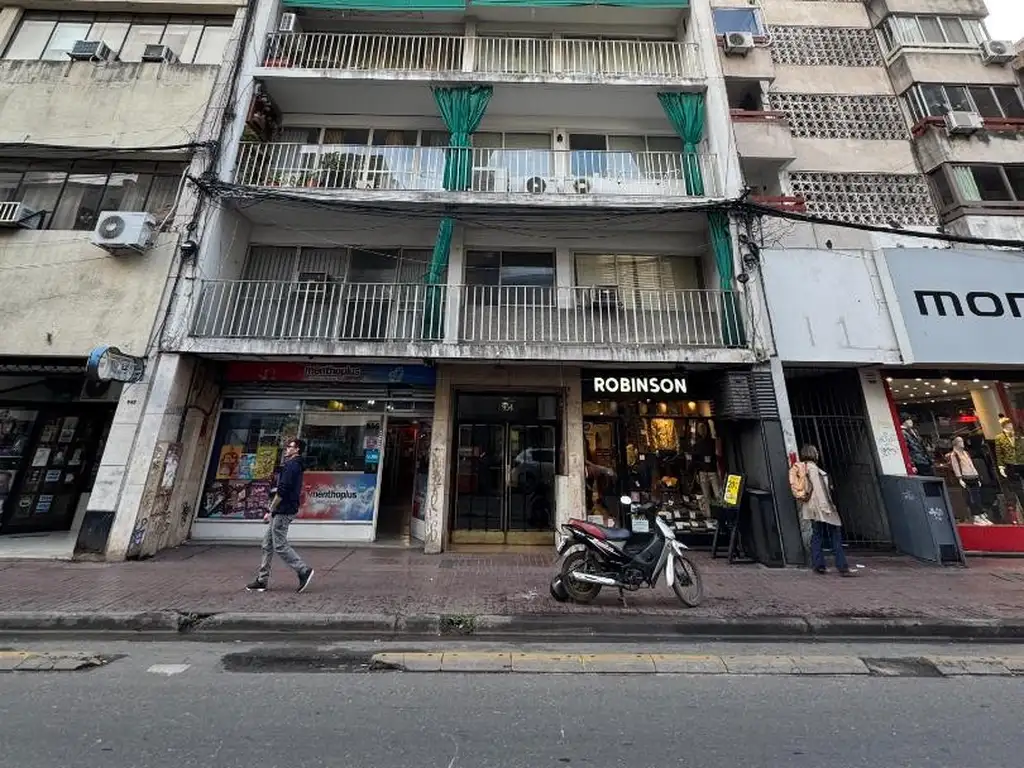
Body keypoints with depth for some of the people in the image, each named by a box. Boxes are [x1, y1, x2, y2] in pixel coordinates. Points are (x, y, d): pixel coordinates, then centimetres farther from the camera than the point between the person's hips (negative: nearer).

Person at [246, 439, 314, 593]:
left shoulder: (290, 465, -15)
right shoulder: (296, 465, 16)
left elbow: (282, 491, -21)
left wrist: (270, 511, -13)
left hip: (283, 511, -10)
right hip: (283, 511, 10)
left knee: (280, 545, -5)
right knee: (267, 544, 14)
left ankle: (304, 571, -2)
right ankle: (262, 580, 21)